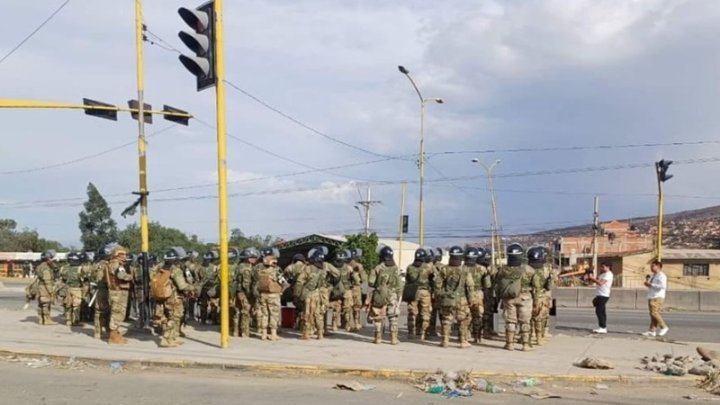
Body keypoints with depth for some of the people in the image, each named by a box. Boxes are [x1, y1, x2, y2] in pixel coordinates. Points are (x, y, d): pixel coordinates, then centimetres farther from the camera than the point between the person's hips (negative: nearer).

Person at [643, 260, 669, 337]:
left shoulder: (661, 276, -8)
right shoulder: (653, 276, 21)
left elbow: (663, 286, -23)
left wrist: (651, 285, -20)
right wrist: (647, 283, 10)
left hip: (658, 297, -9)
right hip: (651, 297, 9)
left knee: (654, 312, -16)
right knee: (652, 314, 4)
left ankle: (664, 327, -3)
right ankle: (652, 331, 2)